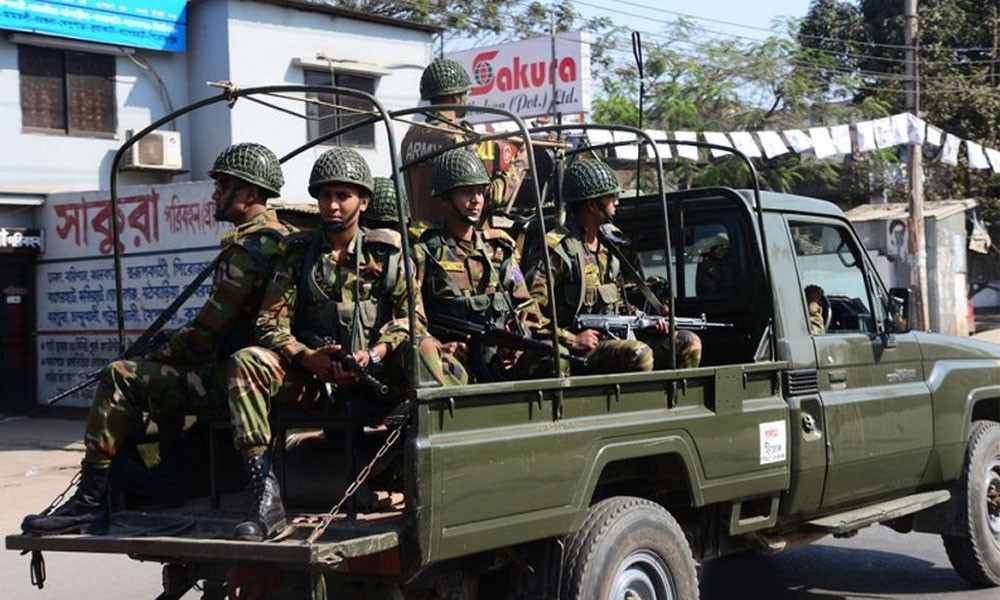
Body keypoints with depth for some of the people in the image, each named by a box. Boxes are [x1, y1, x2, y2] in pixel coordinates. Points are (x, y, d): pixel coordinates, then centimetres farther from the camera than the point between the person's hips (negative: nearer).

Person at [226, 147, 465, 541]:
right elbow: (270, 323, 3)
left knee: (420, 346, -31)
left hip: (375, 375, -1)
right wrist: (308, 358, -16)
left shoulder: (387, 251, 8)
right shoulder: (298, 253, 10)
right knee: (245, 363, -26)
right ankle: (266, 497, -33)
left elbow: (411, 315, -1)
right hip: (313, 375, 1)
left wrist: (375, 353, -20)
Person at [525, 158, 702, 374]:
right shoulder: (556, 248, -11)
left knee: (689, 343, 0)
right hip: (575, 354, -9)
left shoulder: (606, 247, 17)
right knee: (639, 354, -33)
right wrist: (571, 340, -20)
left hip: (614, 341, 9)